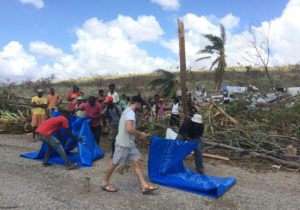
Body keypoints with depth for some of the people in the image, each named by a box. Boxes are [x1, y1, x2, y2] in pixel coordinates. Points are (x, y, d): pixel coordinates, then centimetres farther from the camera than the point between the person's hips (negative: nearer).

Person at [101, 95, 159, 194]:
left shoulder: (127, 110, 13)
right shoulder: (130, 112, -19)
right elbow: (129, 129, -30)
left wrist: (138, 134, 17)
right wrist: (140, 134, -16)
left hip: (130, 143, 10)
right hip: (123, 143, -10)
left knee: (137, 162, 4)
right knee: (115, 163, 5)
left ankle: (144, 186, 4)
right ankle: (105, 183, 24)